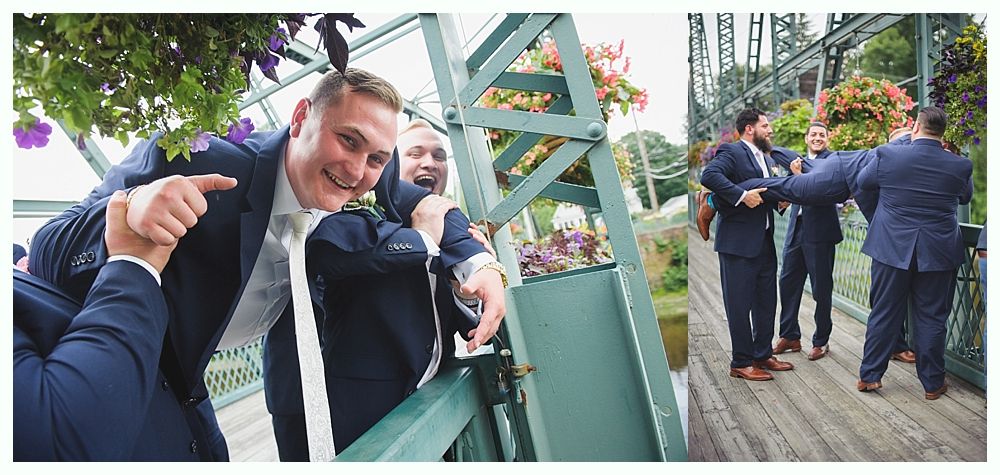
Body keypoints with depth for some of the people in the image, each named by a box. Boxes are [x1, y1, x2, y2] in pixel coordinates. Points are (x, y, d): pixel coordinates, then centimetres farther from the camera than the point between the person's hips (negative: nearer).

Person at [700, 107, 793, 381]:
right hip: (738, 242, -9)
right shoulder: (732, 152, -9)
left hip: (765, 241, 9)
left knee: (766, 301, 16)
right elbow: (709, 176, -26)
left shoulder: (763, 158, 19)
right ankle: (741, 363, 9)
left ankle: (762, 355, 29)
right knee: (740, 304, 0)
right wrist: (742, 195, -29)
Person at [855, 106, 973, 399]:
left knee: (883, 314, 9)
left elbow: (863, 182, 9)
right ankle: (933, 383, 19)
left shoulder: (887, 155, -10)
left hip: (892, 249, 0)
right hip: (939, 253, 1)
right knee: (932, 318, 9)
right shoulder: (960, 166, -4)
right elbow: (965, 197, 17)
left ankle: (869, 376, 17)